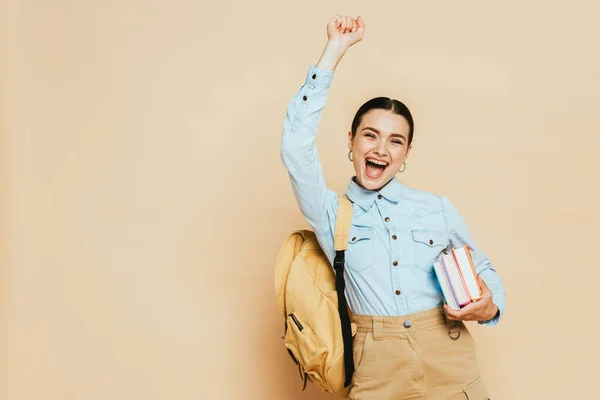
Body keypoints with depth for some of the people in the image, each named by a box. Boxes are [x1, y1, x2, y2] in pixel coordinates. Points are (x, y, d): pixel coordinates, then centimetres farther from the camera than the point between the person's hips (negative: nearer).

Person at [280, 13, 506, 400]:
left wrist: (490, 307, -7)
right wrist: (334, 51, -6)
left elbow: (483, 270, 17)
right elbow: (296, 144, -8)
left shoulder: (438, 208, 7)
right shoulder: (332, 212, 3)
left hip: (450, 363, 2)